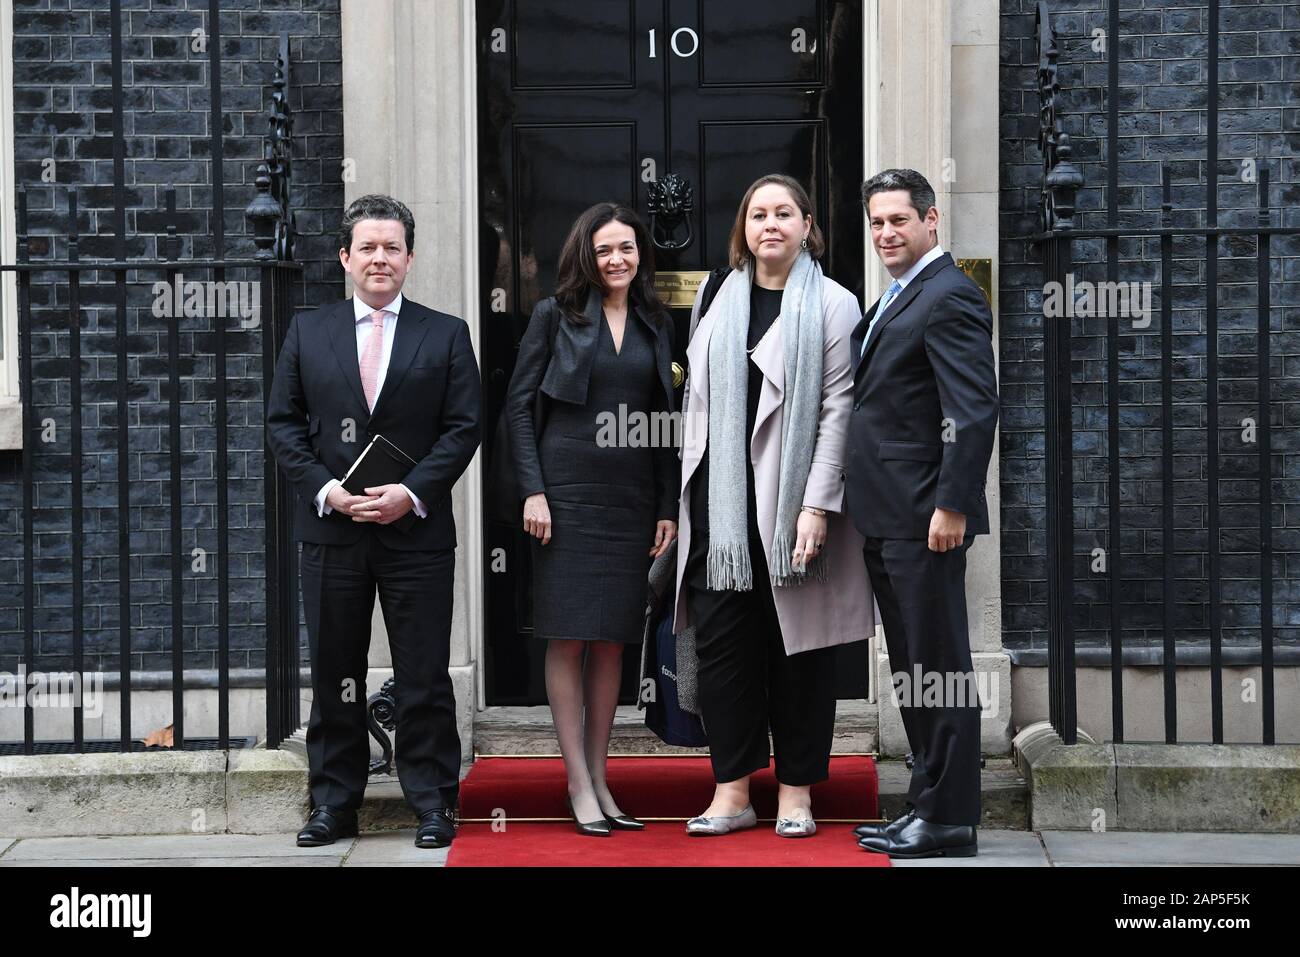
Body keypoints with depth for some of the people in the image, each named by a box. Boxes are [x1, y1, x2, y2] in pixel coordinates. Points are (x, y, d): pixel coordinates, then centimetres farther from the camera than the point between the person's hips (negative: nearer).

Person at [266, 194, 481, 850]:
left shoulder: (445, 335, 6)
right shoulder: (307, 332, 10)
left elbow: (463, 427, 0)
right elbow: (283, 424, 7)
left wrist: (411, 493, -12)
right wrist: (325, 489, -8)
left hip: (417, 530, -2)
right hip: (330, 531, 2)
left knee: (424, 676, 1)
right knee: (334, 673, 8)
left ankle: (433, 804, 12)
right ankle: (333, 805, 18)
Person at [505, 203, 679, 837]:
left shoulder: (655, 325, 12)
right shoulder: (555, 315, 1)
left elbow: (662, 423, 12)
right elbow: (518, 404, -1)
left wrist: (668, 508, 7)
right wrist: (533, 490, -10)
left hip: (631, 498, 4)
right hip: (567, 492, -4)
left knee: (613, 639, 6)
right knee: (568, 635, -2)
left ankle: (599, 777, 14)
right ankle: (578, 784, 2)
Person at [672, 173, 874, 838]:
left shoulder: (832, 305, 0)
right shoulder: (717, 300, 13)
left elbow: (838, 409, -6)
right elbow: (698, 399, 15)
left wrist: (817, 506, -13)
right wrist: (687, 497, 9)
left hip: (792, 497, -4)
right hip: (721, 501, 4)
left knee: (795, 645, 3)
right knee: (719, 639, 2)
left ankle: (796, 789, 14)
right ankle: (732, 790, 10)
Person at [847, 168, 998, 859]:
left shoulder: (949, 297, -11)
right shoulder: (895, 300, 19)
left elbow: (976, 411, -18)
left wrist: (952, 507, -22)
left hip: (925, 517, -10)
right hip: (886, 518, 10)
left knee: (939, 667, -3)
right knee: (912, 672, 14)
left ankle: (948, 819, 4)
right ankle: (927, 804, 23)